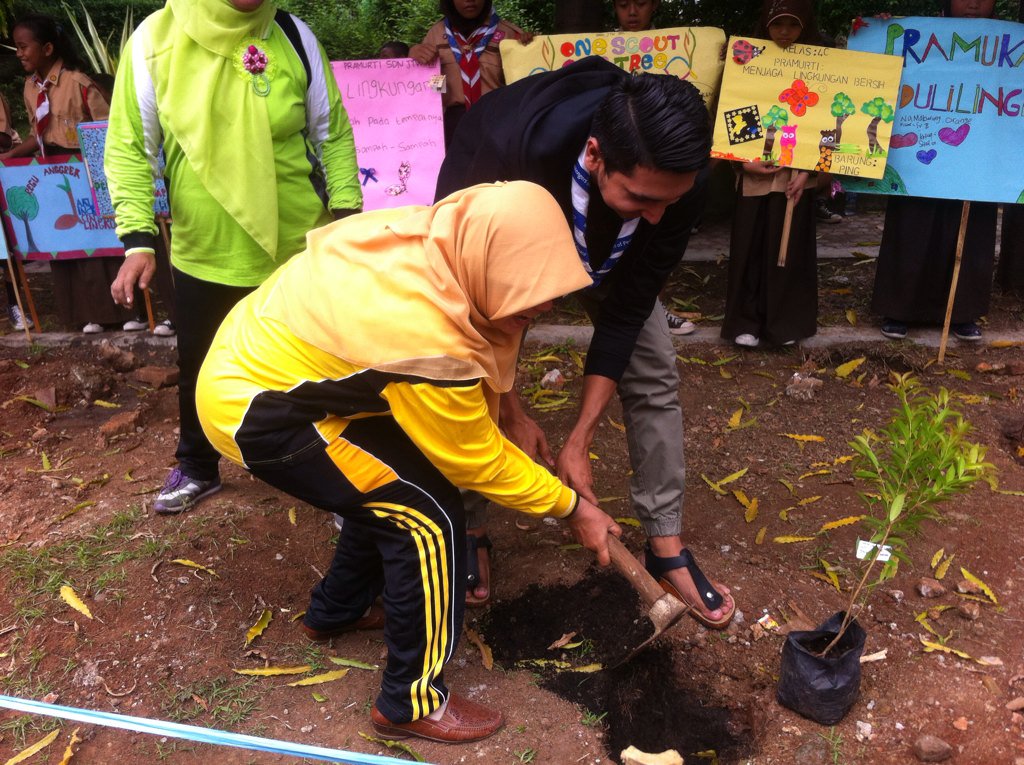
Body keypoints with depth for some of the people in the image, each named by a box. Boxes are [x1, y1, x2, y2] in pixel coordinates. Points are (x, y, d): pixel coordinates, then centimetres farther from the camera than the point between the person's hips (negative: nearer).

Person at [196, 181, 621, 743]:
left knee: (392, 483, 18)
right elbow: (479, 462, -15)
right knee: (429, 515, -8)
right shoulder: (430, 344, -33)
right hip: (255, 409, -9)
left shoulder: (431, 236, -11)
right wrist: (573, 507, -3)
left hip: (254, 357, 9)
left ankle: (335, 611, 40)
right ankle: (411, 703, 9)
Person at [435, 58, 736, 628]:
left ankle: (667, 547, 10)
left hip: (606, 250, 2)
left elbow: (627, 309, -25)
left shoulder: (680, 177, -35)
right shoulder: (510, 152, -44)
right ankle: (470, 529, 15)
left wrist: (580, 442, -24)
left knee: (654, 370, -5)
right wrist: (512, 413, -20)